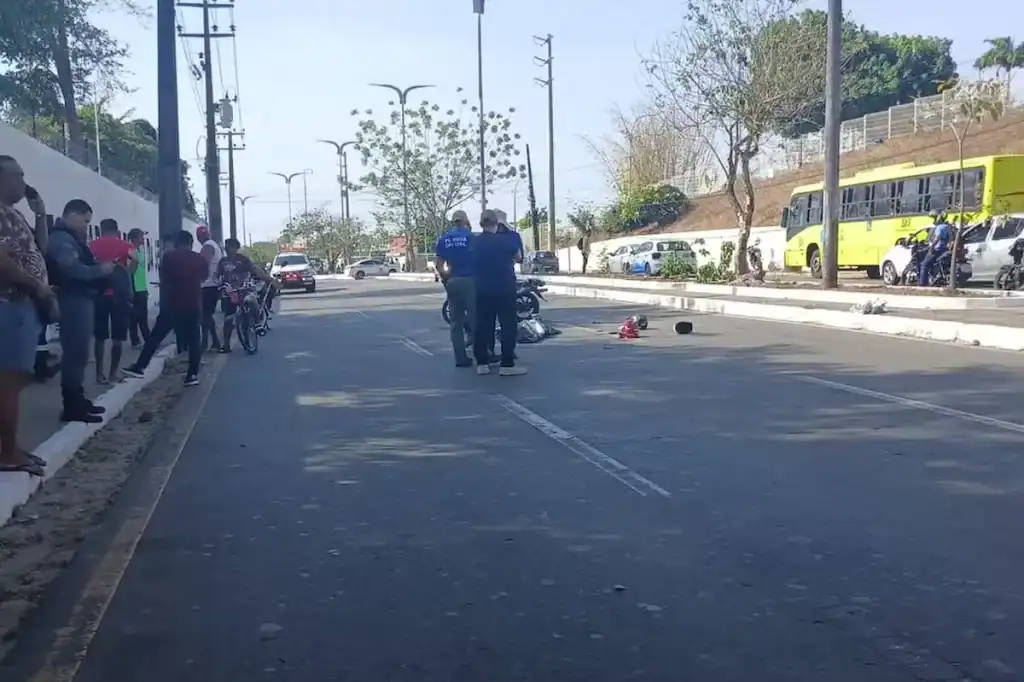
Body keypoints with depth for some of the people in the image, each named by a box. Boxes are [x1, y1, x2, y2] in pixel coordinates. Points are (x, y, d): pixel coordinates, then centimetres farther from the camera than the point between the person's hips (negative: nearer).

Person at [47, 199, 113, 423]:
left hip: (80, 300, 11)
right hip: (73, 301, -11)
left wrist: (100, 267, 2)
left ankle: (77, 400, 22)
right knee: (75, 353, -10)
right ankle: (72, 407, -9)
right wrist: (100, 270, -16)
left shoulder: (71, 239, 22)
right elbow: (71, 268, -25)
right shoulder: (62, 239, -12)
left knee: (78, 353, 14)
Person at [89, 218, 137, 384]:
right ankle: (113, 373, 5)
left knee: (100, 336, 8)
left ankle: (100, 373, 5)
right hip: (119, 294, -1)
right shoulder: (125, 245, 5)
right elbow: (134, 261, -14)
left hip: (99, 293, 1)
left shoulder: (93, 245, 9)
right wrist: (126, 277, -2)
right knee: (117, 337, 6)